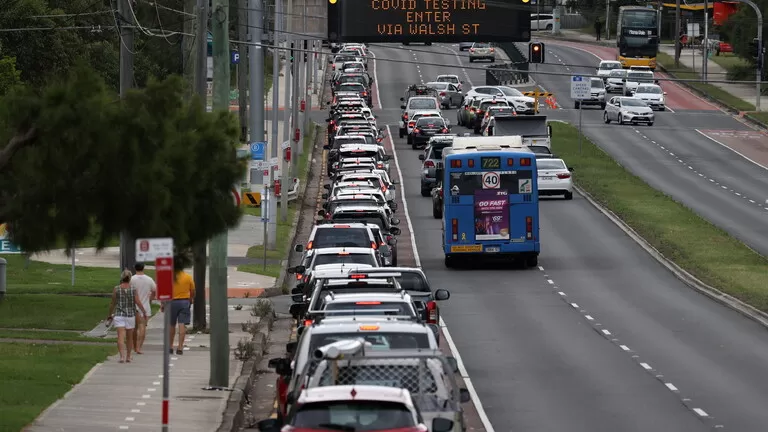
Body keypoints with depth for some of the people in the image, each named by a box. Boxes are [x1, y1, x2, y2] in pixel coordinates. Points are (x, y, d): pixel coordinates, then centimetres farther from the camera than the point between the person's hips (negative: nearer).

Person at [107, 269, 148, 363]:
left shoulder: (116, 289, -4)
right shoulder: (133, 289, -4)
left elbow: (113, 303, 2)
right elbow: (138, 302, -6)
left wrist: (110, 314, 14)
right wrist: (144, 312, 6)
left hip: (119, 316, -1)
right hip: (130, 315, 1)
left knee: (121, 337, -7)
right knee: (129, 337, 16)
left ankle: (122, 356, -23)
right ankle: (128, 357, 25)